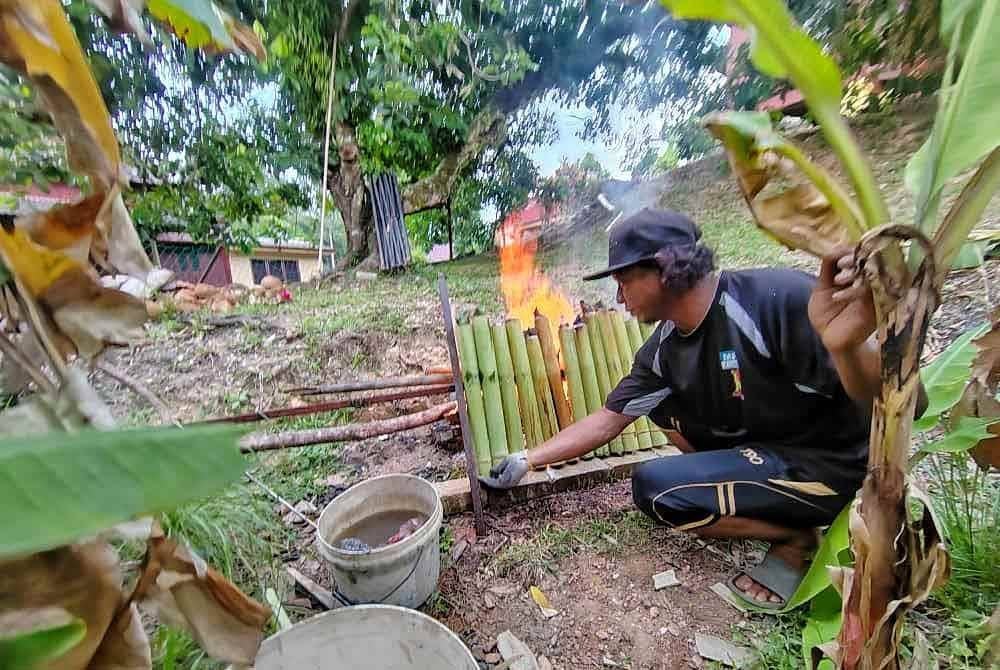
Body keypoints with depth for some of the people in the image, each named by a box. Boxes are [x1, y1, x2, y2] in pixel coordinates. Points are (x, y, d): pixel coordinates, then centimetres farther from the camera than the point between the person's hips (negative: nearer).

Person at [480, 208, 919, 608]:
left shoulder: (777, 299, -28)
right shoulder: (662, 349, -7)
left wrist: (849, 347, -50)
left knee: (654, 488, -19)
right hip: (756, 445, 7)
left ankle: (796, 538, 2)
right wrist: (526, 461, -2)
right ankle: (741, 496, 7)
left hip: (827, 464, -7)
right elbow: (607, 421, -2)